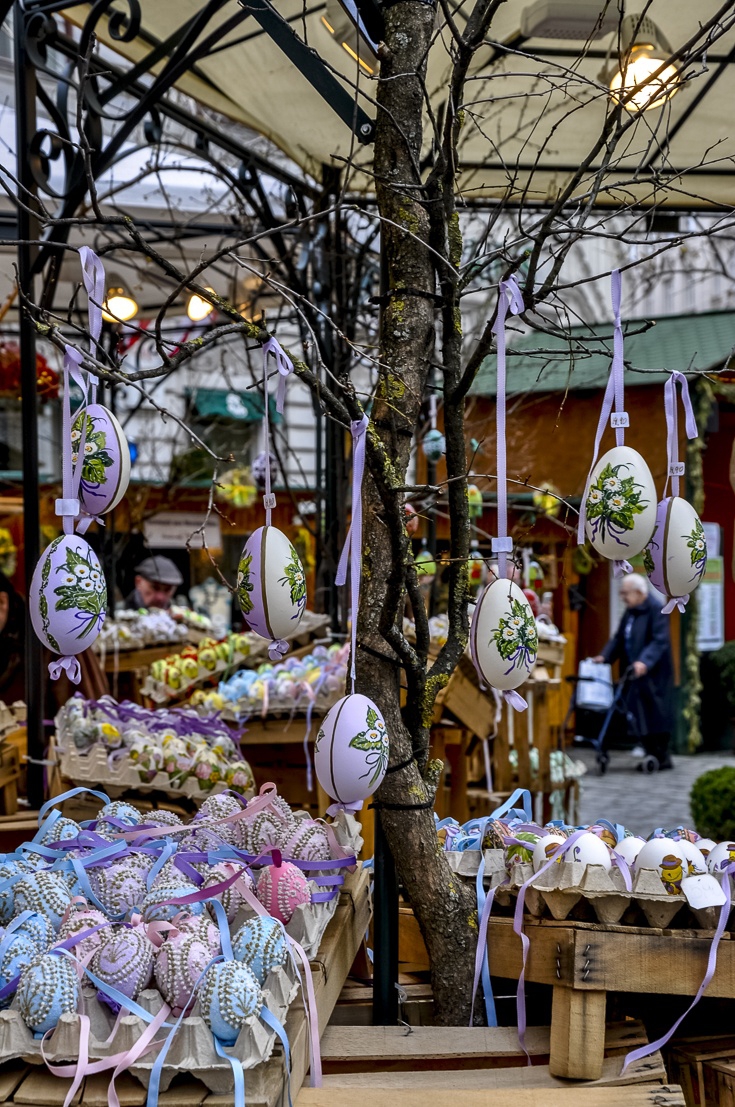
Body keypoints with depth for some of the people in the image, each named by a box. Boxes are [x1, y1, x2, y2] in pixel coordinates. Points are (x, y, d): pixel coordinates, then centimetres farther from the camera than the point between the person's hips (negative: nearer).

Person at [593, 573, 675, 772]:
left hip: (653, 674, -8)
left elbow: (659, 641, -22)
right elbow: (619, 638, 15)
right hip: (635, 673, 8)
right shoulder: (630, 612, 14)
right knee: (640, 716, 5)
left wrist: (645, 661, -34)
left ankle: (660, 756, 3)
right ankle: (655, 755, 11)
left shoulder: (656, 610, -12)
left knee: (656, 715, -3)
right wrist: (604, 656, 0)